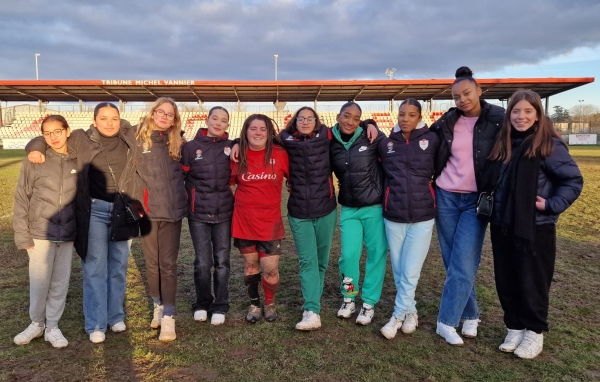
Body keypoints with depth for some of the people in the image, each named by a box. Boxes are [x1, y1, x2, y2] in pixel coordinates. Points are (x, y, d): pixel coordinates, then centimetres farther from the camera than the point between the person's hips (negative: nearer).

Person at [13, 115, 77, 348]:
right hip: (40, 232, -1)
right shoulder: (34, 161, -5)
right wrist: (22, 233, -6)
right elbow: (21, 198, -2)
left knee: (60, 281, 8)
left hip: (68, 234, 2)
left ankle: (52, 327, 23)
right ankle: (36, 323, 29)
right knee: (39, 281, 7)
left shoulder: (78, 161, 1)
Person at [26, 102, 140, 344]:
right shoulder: (81, 140, 1)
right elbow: (48, 137, 10)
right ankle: (96, 325, 10)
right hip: (95, 210, -2)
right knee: (95, 268, 0)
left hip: (122, 210, 2)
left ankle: (116, 317, 25)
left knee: (118, 266, 11)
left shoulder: (129, 138, 6)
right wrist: (36, 148, -10)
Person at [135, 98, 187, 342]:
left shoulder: (177, 143, 7)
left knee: (168, 264, 1)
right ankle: (158, 305, 31)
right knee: (152, 263, 12)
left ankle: (168, 316, 5)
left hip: (172, 210, 0)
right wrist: (133, 203, -5)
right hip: (147, 210, 0)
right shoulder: (139, 139, 1)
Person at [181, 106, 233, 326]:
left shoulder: (232, 147, 2)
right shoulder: (191, 147, 0)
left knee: (222, 261, 7)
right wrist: (195, 199, 1)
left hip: (224, 213, 1)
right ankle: (202, 304, 24)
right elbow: (182, 178, 4)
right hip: (198, 214, -1)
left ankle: (220, 307, 20)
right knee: (202, 262, 5)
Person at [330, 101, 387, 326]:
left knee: (376, 254, 6)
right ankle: (348, 299, 23)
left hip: (375, 207, -1)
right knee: (349, 254, -1)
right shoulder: (330, 144, -2)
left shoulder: (372, 139, -10)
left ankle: (369, 303, 22)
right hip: (349, 209, 2)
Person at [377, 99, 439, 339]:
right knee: (398, 270, 10)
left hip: (423, 216, -2)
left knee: (410, 272, 0)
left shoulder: (431, 140, -3)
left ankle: (398, 316, 16)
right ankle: (410, 312, 28)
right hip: (393, 215, 2)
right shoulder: (386, 144, 4)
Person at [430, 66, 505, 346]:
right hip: (446, 197, 3)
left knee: (463, 265, -6)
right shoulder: (446, 122, 2)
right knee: (453, 262, 8)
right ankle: (470, 316, 24)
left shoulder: (497, 120, -6)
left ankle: (447, 322, 7)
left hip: (476, 200, -3)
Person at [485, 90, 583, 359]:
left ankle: (535, 332, 24)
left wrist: (552, 206, -15)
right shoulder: (503, 145, 7)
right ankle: (514, 327, 28)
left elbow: (574, 180, -7)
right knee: (506, 281, 12)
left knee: (532, 282, 6)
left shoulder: (549, 145, -10)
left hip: (535, 228, -5)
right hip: (502, 226, 6)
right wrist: (492, 208, 6)